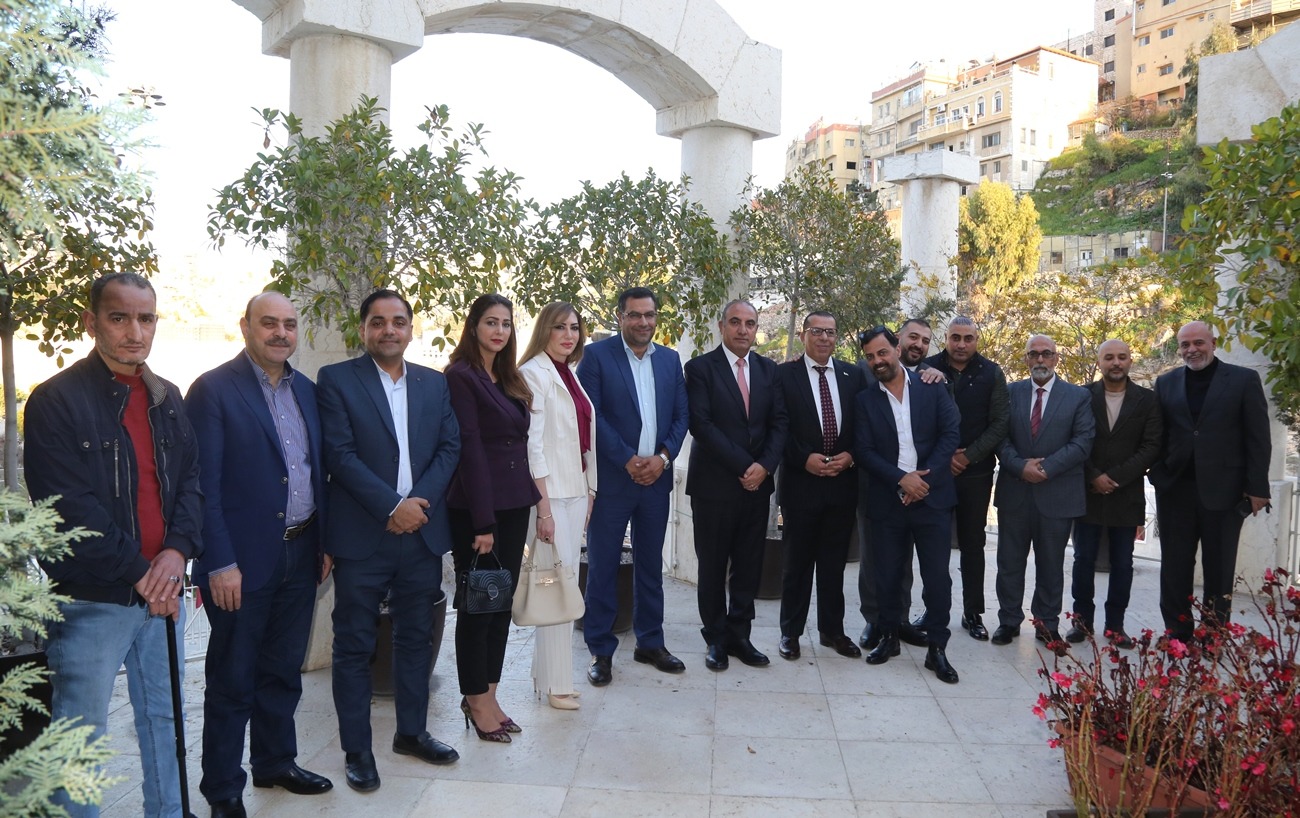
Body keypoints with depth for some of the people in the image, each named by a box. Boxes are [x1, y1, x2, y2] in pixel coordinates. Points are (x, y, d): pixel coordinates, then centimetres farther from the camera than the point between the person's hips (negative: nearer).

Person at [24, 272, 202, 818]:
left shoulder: (166, 398, 10)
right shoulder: (56, 400, -9)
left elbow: (189, 480, 8)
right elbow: (69, 507, -14)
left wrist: (177, 551, -8)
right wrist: (136, 573, -14)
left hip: (161, 590, 6)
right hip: (93, 599, -6)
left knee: (163, 716, 17)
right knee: (82, 731, 4)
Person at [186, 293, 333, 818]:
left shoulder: (306, 390, 10)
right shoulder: (213, 389, -10)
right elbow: (202, 483, -13)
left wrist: (325, 541, 9)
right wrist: (219, 563, -17)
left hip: (300, 555, 6)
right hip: (243, 560, -6)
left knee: (283, 671, 18)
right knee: (232, 681, 8)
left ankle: (275, 763, 35)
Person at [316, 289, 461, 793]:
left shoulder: (434, 383, 11)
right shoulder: (335, 379, -2)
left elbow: (450, 447, 5)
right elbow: (340, 453, -11)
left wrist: (420, 501, -10)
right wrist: (392, 507, -17)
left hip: (423, 532, 4)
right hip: (361, 537, -4)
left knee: (416, 637, 15)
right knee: (354, 646, 5)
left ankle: (411, 732, 30)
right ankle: (356, 749, 18)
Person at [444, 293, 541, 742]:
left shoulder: (508, 379, 14)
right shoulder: (461, 376, -9)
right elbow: (469, 449, -15)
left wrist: (531, 502, 8)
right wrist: (483, 522, -18)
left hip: (513, 505, 8)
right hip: (477, 507, -7)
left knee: (503, 602, 12)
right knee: (477, 605, 4)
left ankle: (487, 695, 24)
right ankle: (476, 701, 18)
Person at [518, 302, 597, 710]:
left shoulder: (569, 374, 15)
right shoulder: (534, 373, -9)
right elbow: (531, 443, -15)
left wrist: (588, 495, 14)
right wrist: (543, 507, -18)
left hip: (574, 490, 8)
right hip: (550, 493, -8)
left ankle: (547, 675, 23)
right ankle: (556, 684, 7)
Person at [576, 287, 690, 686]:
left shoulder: (670, 359, 10)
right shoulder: (597, 354, -4)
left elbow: (681, 415, 8)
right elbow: (591, 414, -11)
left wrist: (663, 457, -8)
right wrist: (628, 460, -14)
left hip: (656, 477, 4)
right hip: (611, 477, -4)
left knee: (651, 563, 13)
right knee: (602, 565, 3)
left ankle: (650, 643, 26)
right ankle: (600, 650, 14)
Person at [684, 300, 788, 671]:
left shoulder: (768, 369, 11)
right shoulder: (700, 368, -3)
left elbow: (779, 422, 6)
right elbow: (701, 424, -12)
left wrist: (764, 466, -10)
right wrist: (743, 466, -15)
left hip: (757, 483, 4)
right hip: (714, 484, -4)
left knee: (749, 566, 8)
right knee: (713, 566, 6)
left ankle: (739, 635, 19)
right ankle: (716, 639, 19)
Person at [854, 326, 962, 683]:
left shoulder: (932, 388, 3)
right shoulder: (865, 400, 4)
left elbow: (950, 433, -3)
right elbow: (864, 451, -3)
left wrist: (925, 477, -13)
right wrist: (902, 478, -15)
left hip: (932, 497, -1)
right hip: (887, 502, 1)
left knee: (937, 577, 0)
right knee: (887, 575, 9)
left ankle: (937, 648, 12)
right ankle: (889, 637, 25)